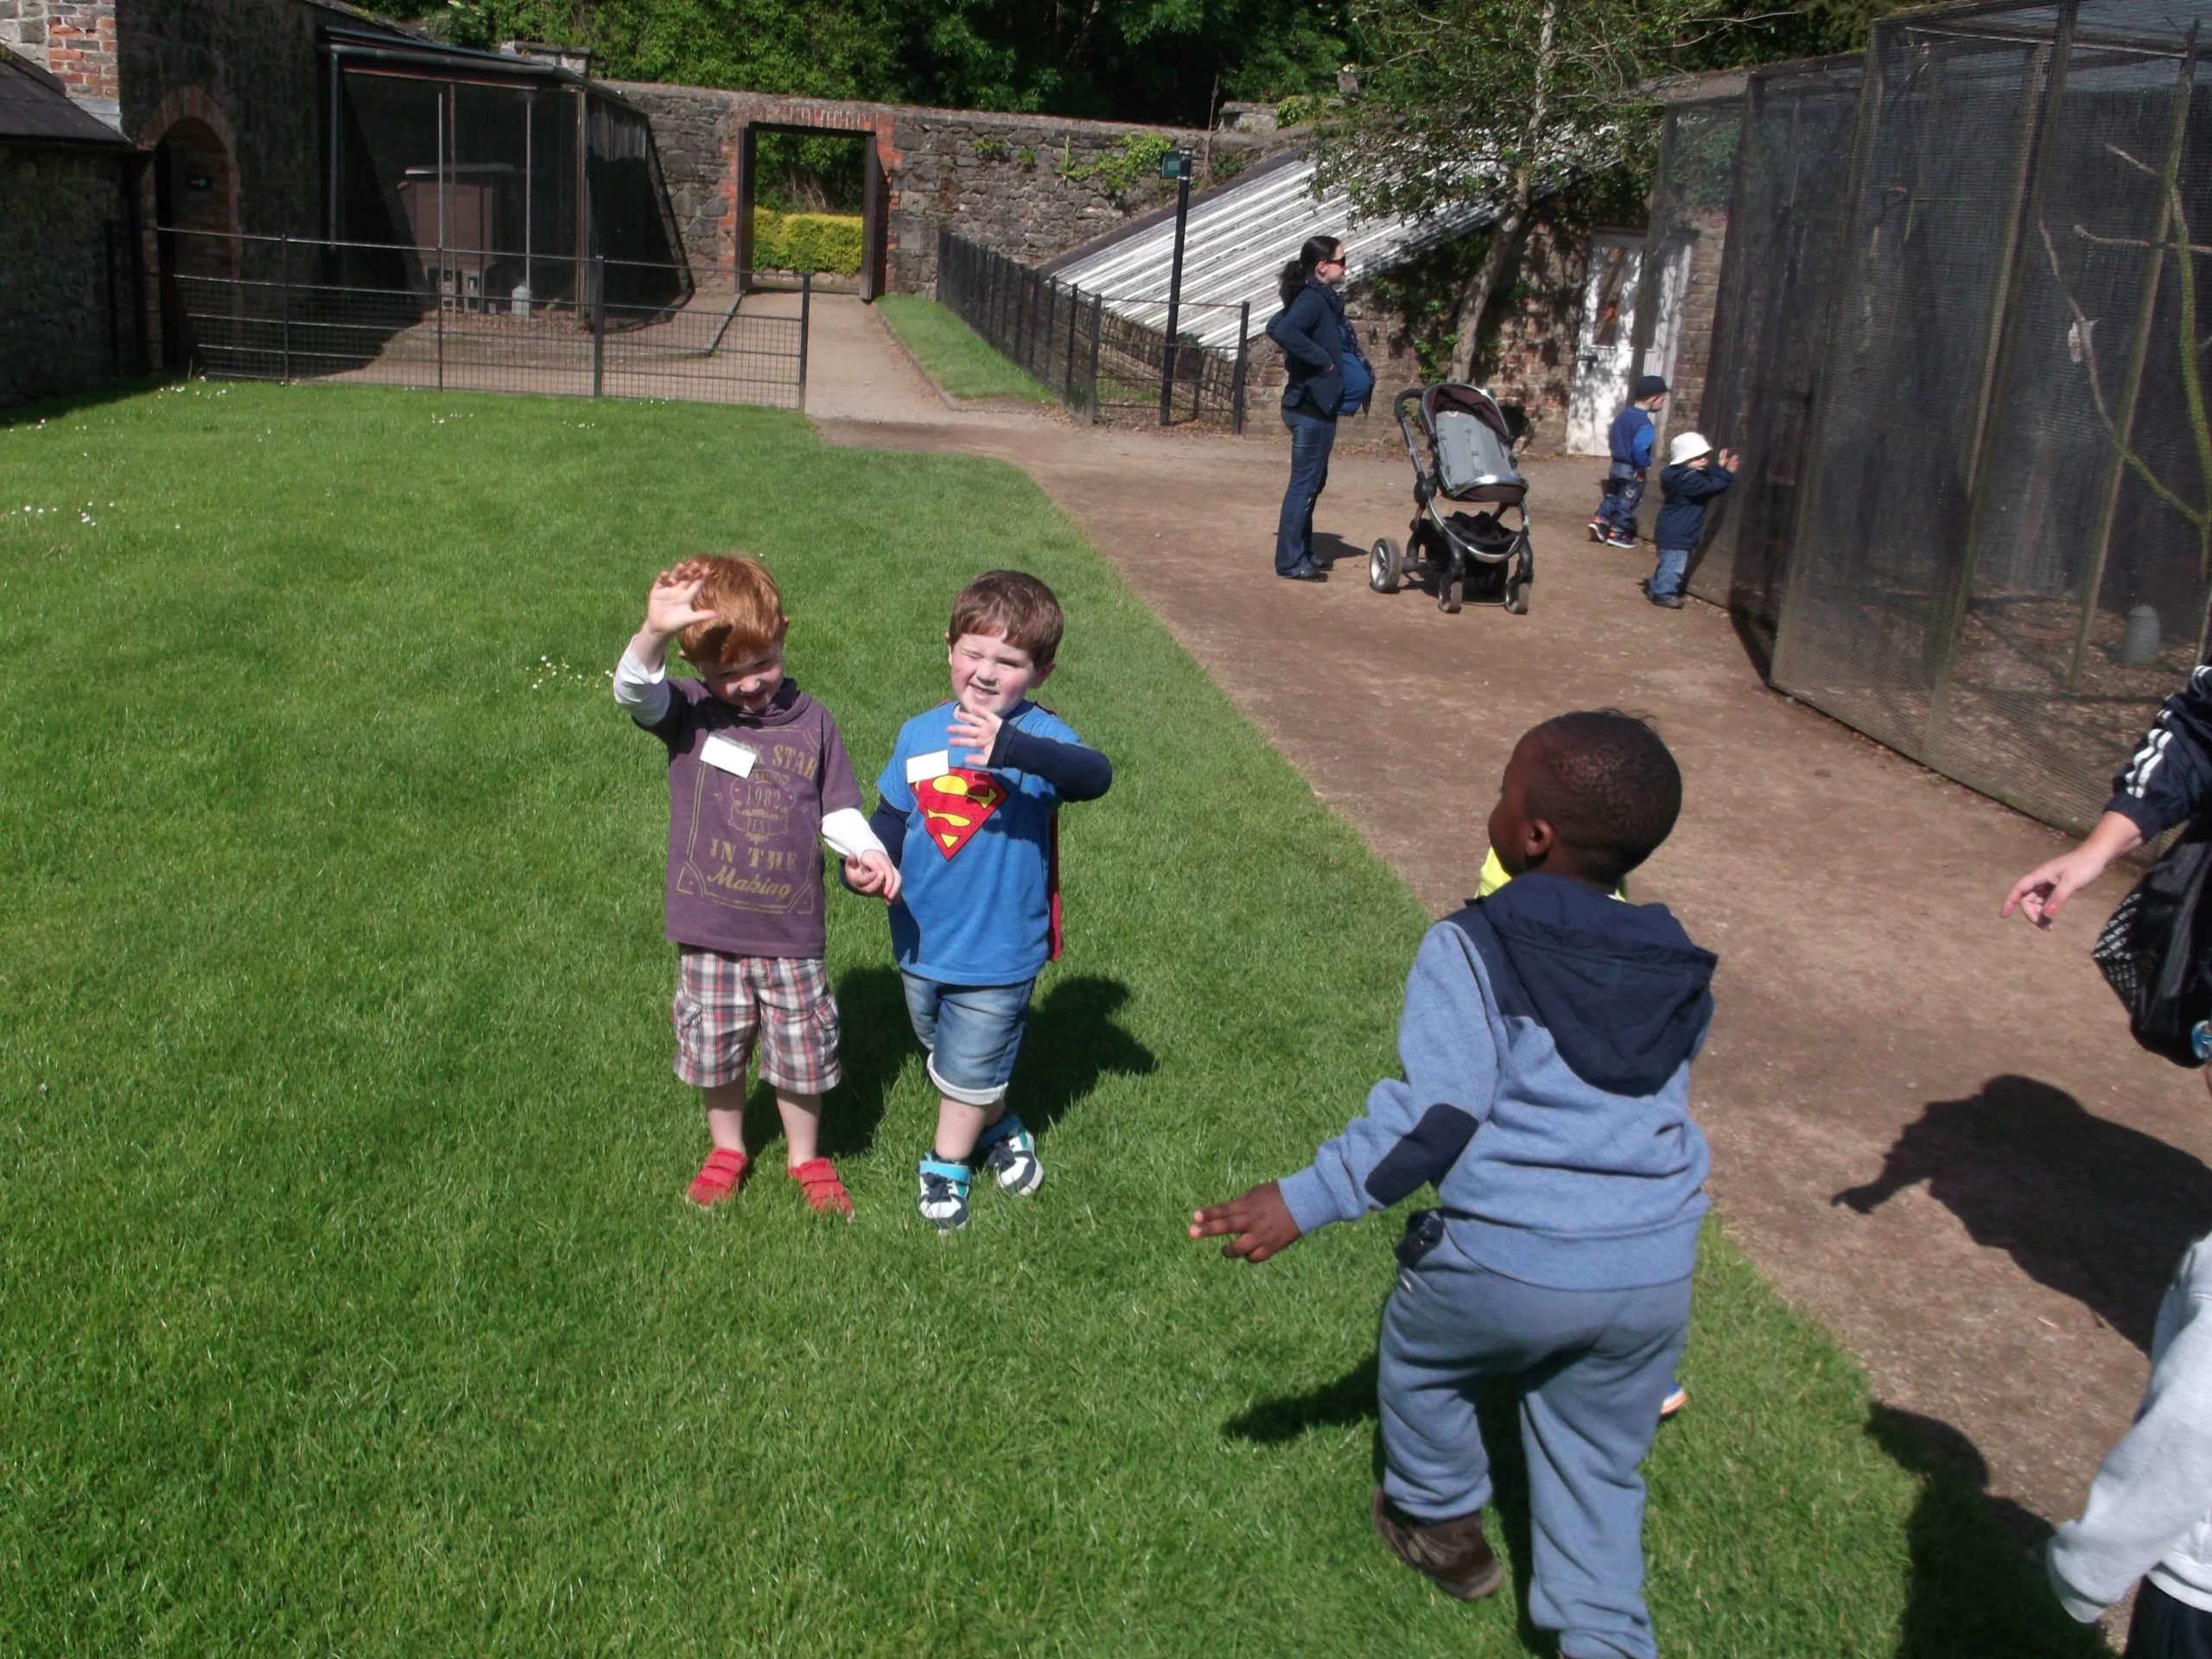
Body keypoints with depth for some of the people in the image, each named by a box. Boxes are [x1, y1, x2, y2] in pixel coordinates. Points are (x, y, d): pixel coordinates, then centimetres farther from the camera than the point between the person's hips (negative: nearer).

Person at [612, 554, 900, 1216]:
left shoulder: (811, 722, -3)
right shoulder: (688, 713, -8)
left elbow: (838, 809, 7)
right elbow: (634, 690, -30)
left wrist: (869, 852, -12)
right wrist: (654, 633, -50)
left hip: (790, 932, 0)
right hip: (709, 933, 0)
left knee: (801, 1054, 12)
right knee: (715, 1051, 16)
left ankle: (805, 1157, 36)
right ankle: (727, 1150, 41)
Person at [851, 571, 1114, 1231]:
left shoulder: (1039, 736, -20)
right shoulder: (919, 735, -5)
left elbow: (1096, 775, -41)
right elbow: (891, 819, 5)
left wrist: (1010, 748, -58)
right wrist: (862, 866, -17)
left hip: (999, 950, -5)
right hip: (922, 942, 5)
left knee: (969, 1069, 13)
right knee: (947, 1056, 26)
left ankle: (945, 1164, 37)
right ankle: (999, 1129, 51)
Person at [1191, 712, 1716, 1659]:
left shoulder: (1470, 950, -12)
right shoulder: (1678, 973, 5)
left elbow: (1434, 1116, -19)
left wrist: (1302, 1204, -16)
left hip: (1506, 1260, -3)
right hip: (1654, 1271, 4)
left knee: (1420, 1361, 27)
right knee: (1600, 1468, 21)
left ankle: (1441, 1526, 46)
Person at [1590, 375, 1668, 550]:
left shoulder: (1623, 415, 2)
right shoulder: (1645, 424, -23)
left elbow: (1611, 438, 12)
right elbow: (1639, 448, -33)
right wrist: (1643, 467, -20)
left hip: (1616, 465, 7)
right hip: (1632, 470, -7)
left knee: (1612, 496, 22)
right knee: (1627, 502, 6)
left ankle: (1599, 521, 11)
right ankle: (1617, 534, 12)